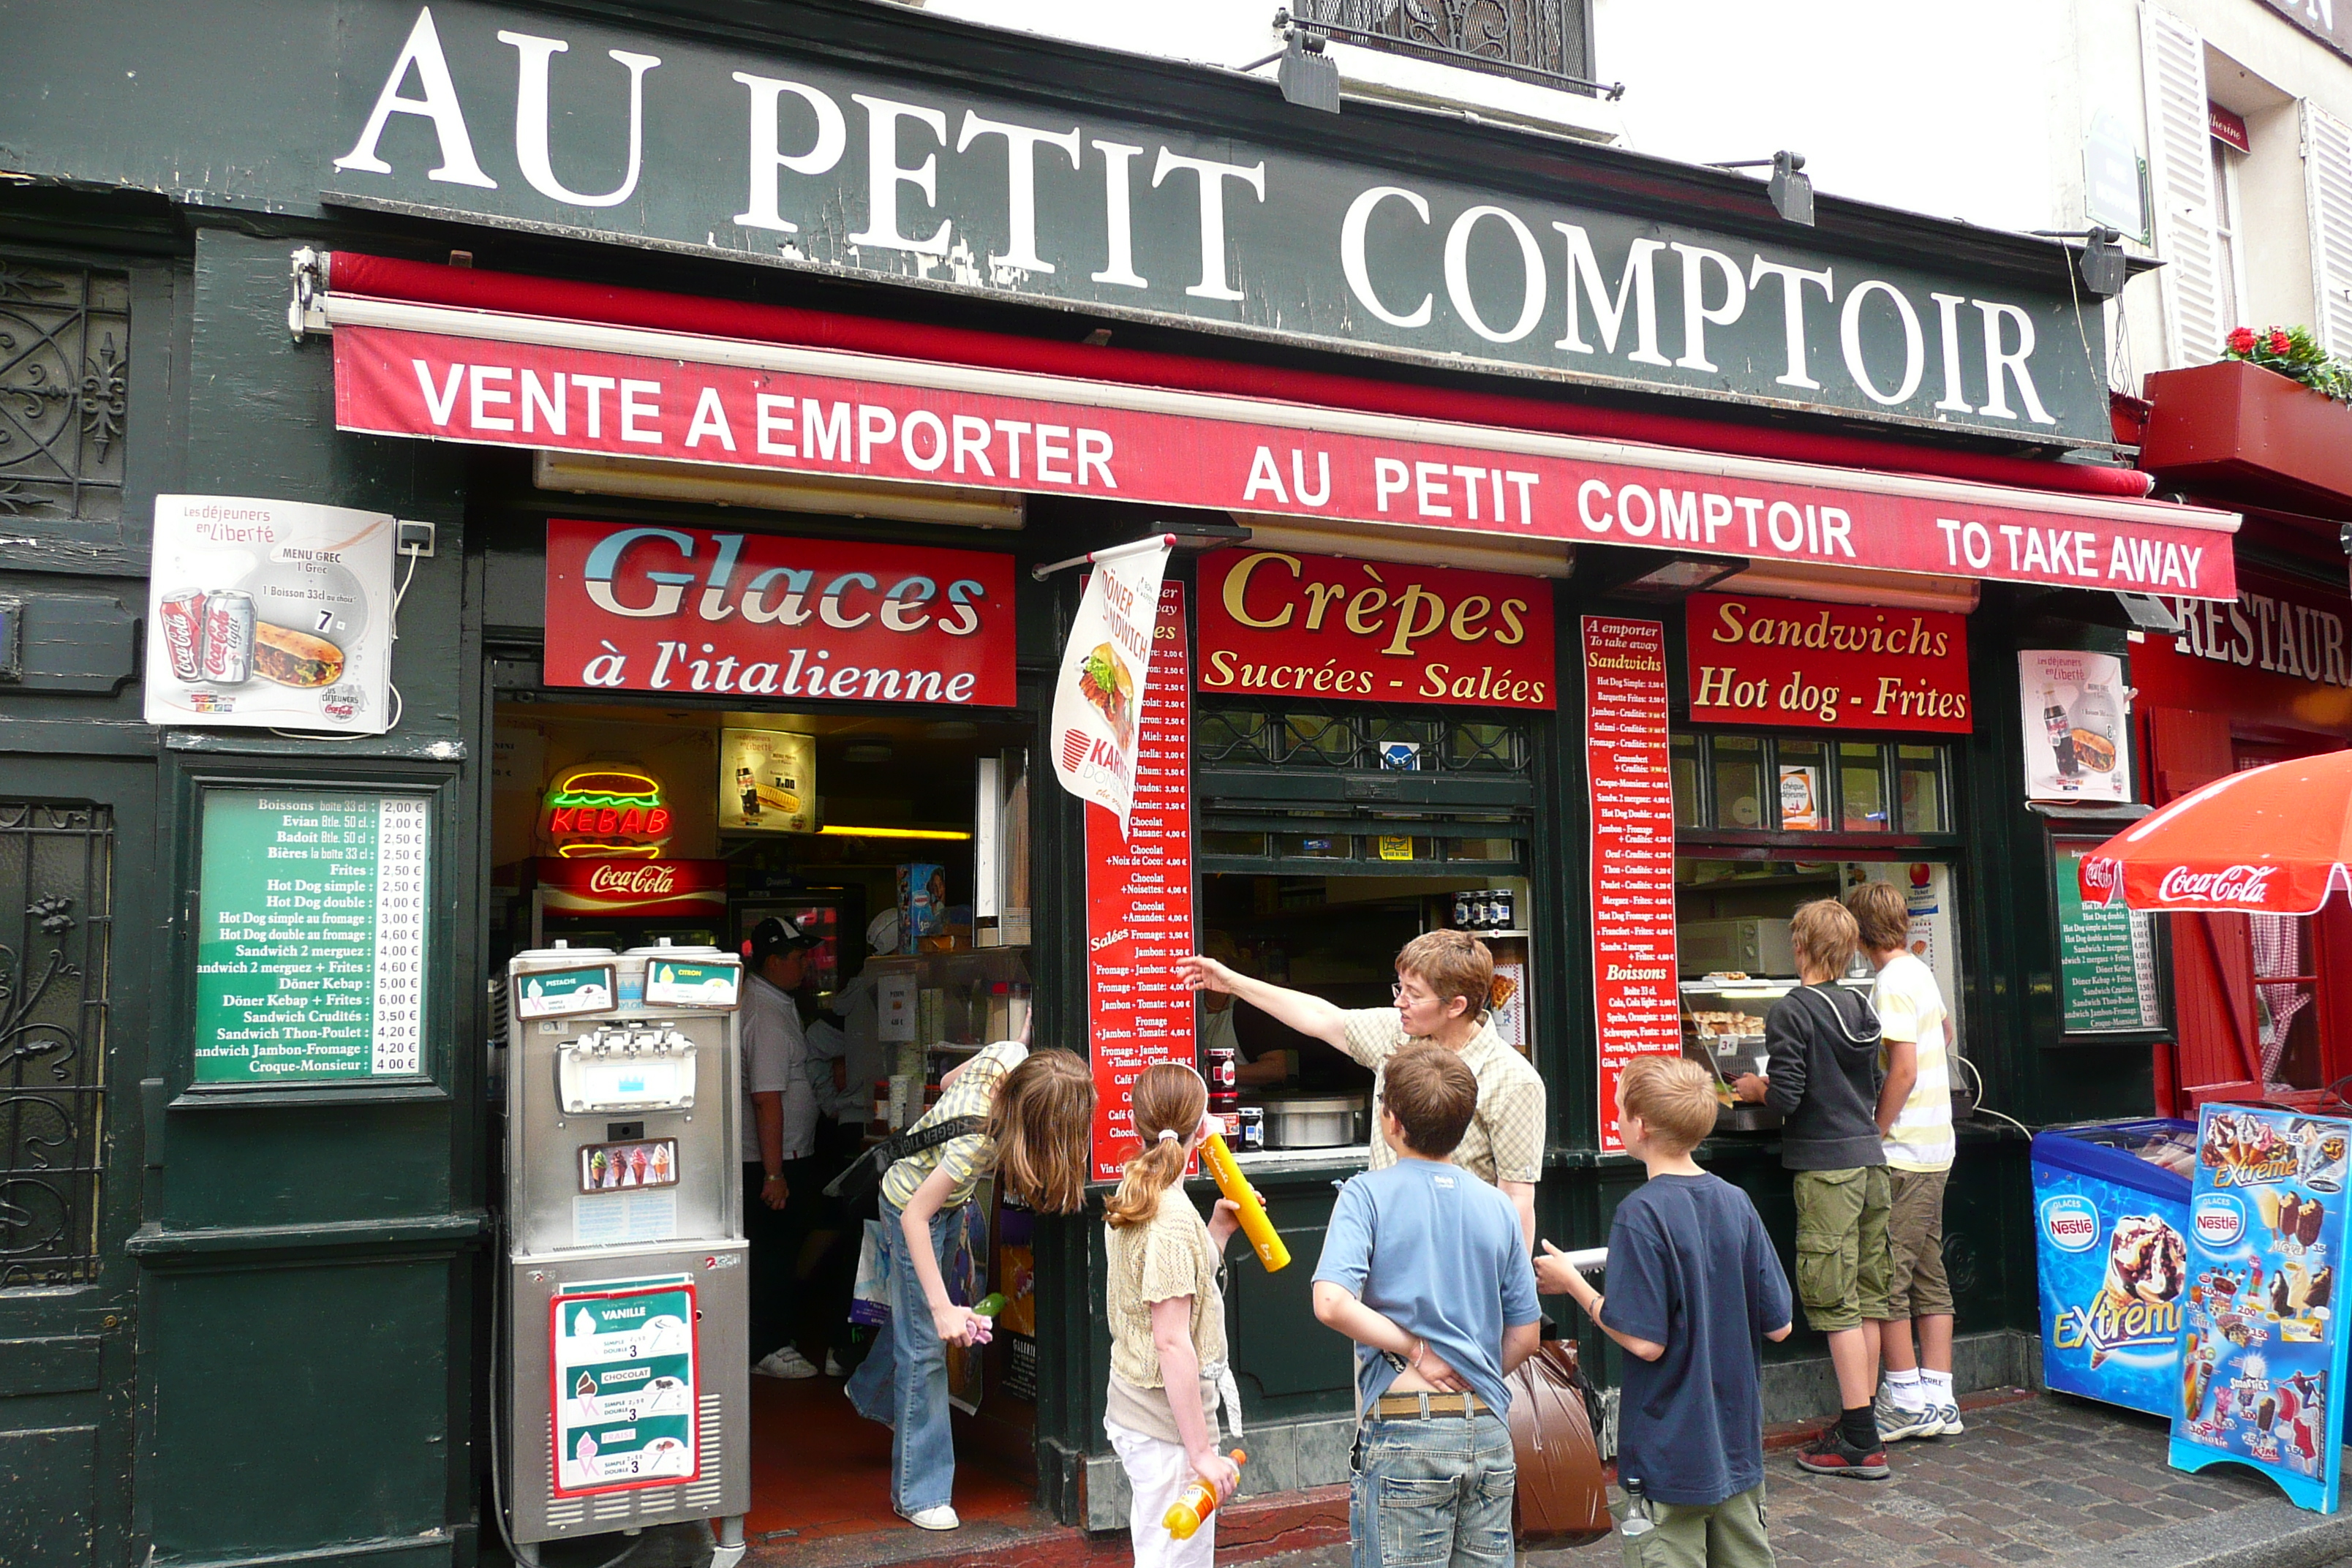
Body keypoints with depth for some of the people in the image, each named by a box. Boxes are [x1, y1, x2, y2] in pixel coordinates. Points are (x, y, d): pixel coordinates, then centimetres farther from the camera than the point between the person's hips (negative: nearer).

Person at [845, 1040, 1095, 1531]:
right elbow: (915, 1217, -34)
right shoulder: (978, 1140, -41)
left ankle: (872, 1394, 54)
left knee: (914, 1311, 27)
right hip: (913, 1210, -8)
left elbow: (947, 1081, -1)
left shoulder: (1010, 1053, -23)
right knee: (926, 1341, -3)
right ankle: (919, 1494, 7)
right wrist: (944, 1308, -34)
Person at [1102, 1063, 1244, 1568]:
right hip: (1168, 1428, -9)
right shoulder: (1173, 1217, -20)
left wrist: (1219, 1231, 11)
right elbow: (1172, 1341, -22)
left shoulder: (1131, 1200, 8)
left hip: (1131, 1411, 9)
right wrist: (1201, 1450, -19)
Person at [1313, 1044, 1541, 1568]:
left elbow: (1331, 1303, -21)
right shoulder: (1497, 1205, 7)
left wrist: (1414, 1348, -10)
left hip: (1405, 1431, -4)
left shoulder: (1368, 1194, -6)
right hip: (1488, 1429, 5)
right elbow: (1526, 1334, 11)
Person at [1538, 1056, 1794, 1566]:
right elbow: (1778, 1325, 2)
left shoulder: (1641, 1214, -19)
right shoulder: (1736, 1202, -1)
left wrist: (1572, 1284, -8)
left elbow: (1645, 1341, -20)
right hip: (1738, 1446, 6)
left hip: (1669, 1461, -6)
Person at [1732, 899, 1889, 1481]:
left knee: (1836, 1303, -3)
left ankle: (1860, 1443, 0)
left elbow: (1786, 1097, -17)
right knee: (1866, 1297, 12)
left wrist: (1756, 1089, 3)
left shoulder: (1791, 1012, -12)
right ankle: (1859, 1424, 21)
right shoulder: (1861, 1009, 10)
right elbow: (1872, 1087, 16)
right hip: (1870, 1160, 8)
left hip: (1825, 1166, -8)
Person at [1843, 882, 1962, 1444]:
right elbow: (1946, 1034, 31)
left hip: (1903, 1152, -9)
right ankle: (1938, 1401, 16)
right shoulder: (1921, 971, 12)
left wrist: (1873, 1138, -15)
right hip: (1936, 1149, 9)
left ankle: (1906, 1401, 4)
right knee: (1929, 1276, 12)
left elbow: (1904, 1070, -21)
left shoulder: (1893, 983, -16)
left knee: (1887, 1277, -2)